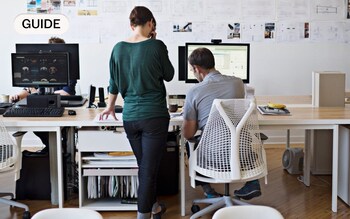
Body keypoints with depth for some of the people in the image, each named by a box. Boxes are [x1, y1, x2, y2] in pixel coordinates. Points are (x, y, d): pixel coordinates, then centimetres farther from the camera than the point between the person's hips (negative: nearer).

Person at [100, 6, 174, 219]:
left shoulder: (118, 48, 2)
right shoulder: (156, 46, -10)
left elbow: (114, 82, 12)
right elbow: (169, 75, 5)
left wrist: (110, 106, 29)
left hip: (130, 117, 5)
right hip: (154, 115, -5)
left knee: (144, 166, 20)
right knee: (149, 169, -1)